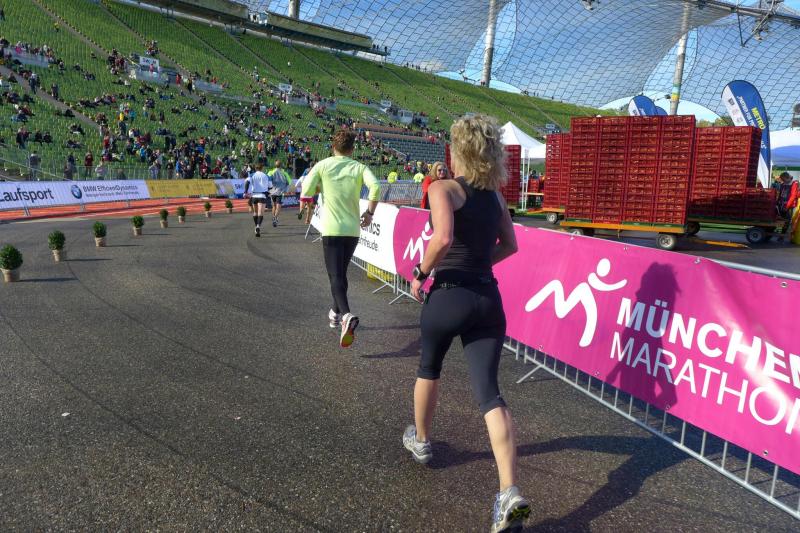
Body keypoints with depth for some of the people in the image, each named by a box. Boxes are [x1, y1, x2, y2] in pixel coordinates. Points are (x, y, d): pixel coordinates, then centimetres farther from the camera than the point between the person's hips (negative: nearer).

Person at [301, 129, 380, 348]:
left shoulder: (322, 165, 1)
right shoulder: (359, 167, 3)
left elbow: (305, 193, -6)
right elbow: (376, 187, -15)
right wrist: (370, 212, -2)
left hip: (332, 229, -3)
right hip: (353, 229, 3)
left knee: (336, 276, -6)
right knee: (341, 273, 22)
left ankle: (346, 315, -30)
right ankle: (336, 313, 34)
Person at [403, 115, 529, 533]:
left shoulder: (443, 188, -7)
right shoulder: (495, 194, 12)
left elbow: (443, 237, -23)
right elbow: (509, 246, 18)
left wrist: (421, 273, -9)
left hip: (449, 296, -4)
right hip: (488, 299, 4)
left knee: (429, 367, 24)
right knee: (489, 392, 0)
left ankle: (420, 440, 44)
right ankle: (510, 493, -11)